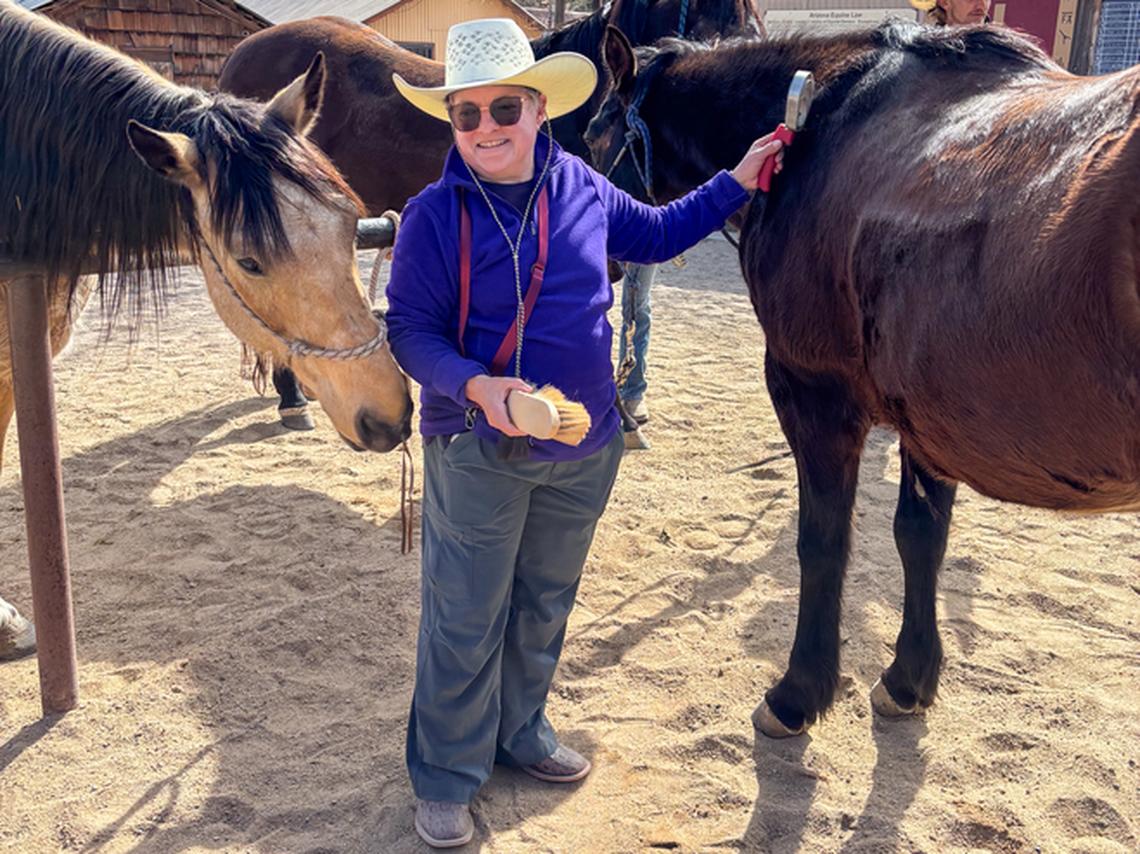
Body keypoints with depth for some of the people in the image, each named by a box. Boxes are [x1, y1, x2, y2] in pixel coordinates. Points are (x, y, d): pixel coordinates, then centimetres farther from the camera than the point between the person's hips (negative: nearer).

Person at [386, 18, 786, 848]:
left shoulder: (583, 188, -2)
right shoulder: (435, 216, -14)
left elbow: (658, 235, 16)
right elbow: (410, 331, -12)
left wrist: (736, 182, 13)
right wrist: (474, 384, -30)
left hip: (586, 449, 5)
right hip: (480, 452, -4)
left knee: (546, 606, 21)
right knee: (464, 622, 6)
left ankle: (520, 730, 44)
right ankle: (446, 776, 26)